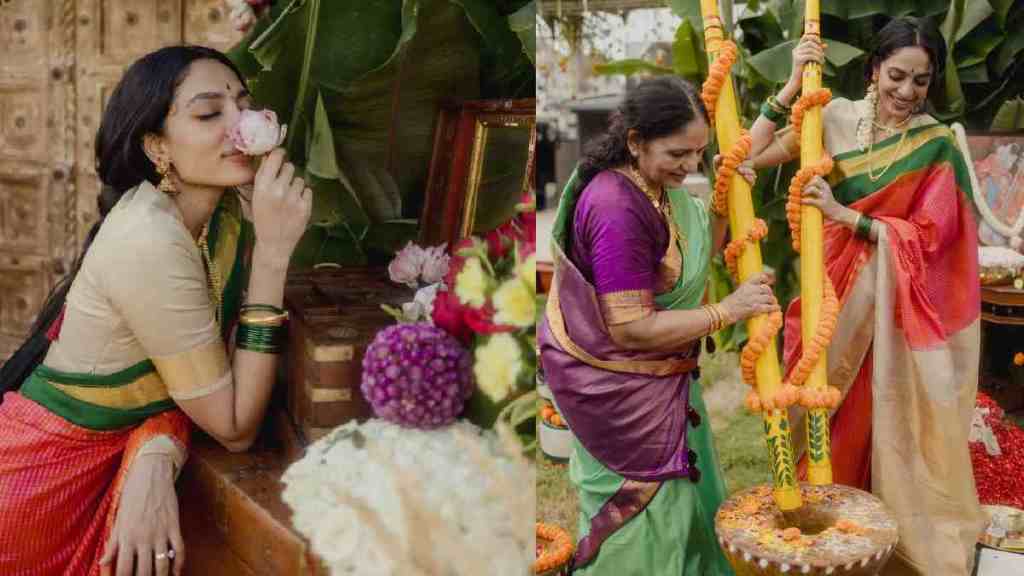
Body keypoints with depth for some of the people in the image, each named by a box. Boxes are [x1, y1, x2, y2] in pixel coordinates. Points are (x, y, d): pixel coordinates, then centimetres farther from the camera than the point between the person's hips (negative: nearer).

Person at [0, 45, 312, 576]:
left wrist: (159, 453, -23)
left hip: (118, 451, 6)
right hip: (49, 470, -6)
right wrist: (273, 249, -28)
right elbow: (235, 427, -23)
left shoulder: (232, 209, -6)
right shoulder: (149, 240, -28)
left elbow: (214, 377, -2)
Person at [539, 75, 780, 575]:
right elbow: (631, 329, -31)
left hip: (656, 374, 10)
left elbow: (697, 254, 13)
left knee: (681, 487, 24)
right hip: (615, 382, -10)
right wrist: (728, 310, -27)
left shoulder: (656, 186, -1)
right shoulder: (618, 210, -31)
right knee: (645, 505, 8)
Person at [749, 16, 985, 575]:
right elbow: (753, 155, -8)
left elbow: (929, 236, -11)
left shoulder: (935, 144, -6)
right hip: (833, 290, 2)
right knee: (828, 412, 10)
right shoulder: (835, 117, -1)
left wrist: (845, 215, -21)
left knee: (883, 418, 4)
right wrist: (793, 85, -15)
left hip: (893, 303, -2)